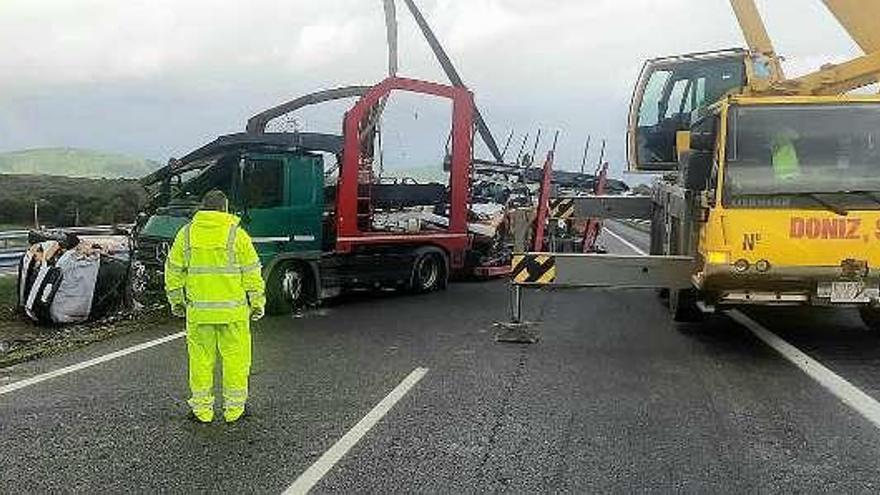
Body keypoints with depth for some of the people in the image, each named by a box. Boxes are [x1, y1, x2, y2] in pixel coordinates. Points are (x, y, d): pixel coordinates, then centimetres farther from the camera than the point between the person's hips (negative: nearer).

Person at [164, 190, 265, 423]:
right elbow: (251, 272, -3)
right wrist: (257, 303, 5)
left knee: (201, 358, 11)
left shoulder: (186, 233, 5)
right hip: (233, 309, -2)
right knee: (235, 357, 7)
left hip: (198, 309, 3)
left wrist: (176, 300, 21)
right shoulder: (236, 234, -3)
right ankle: (234, 408, 14)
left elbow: (174, 271, 10)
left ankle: (202, 409, 18)